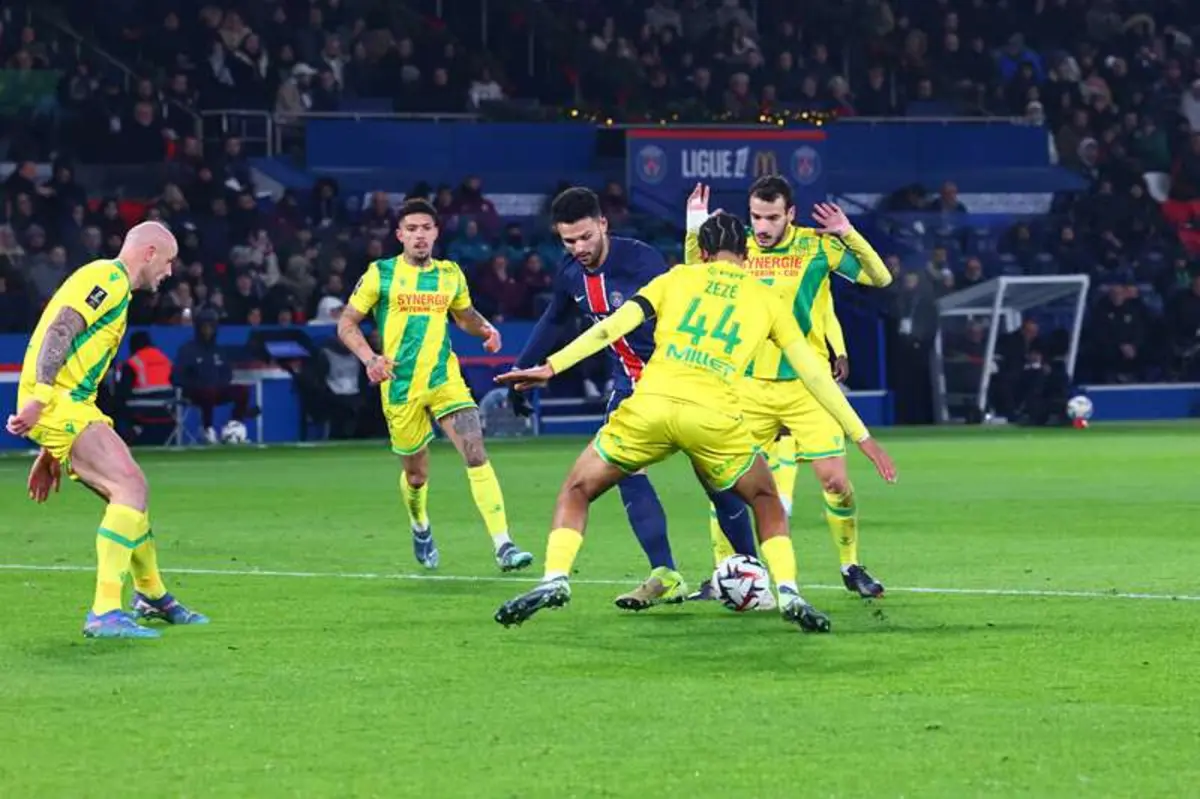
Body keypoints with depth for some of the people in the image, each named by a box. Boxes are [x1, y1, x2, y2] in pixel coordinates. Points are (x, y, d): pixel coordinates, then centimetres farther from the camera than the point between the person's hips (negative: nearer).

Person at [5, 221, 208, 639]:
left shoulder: (114, 285, 26)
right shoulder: (108, 278, -6)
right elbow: (60, 331, -21)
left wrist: (51, 453, 27)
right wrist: (39, 397, -30)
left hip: (73, 404, 10)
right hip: (57, 404, -10)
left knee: (131, 493, 17)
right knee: (131, 486, -19)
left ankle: (152, 597, 36)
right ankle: (105, 613, -24)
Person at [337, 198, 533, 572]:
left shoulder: (450, 274, 8)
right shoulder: (380, 274, -2)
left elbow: (465, 315, 25)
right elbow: (346, 323, 2)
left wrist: (487, 330, 2)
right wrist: (369, 358, -16)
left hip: (445, 378, 2)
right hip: (401, 386, -1)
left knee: (476, 454, -18)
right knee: (416, 475, 9)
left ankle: (503, 546, -22)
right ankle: (420, 528, 44)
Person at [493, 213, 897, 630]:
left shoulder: (677, 278, 19)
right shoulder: (766, 299, 20)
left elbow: (614, 325, 7)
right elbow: (814, 373, 19)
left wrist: (552, 366, 8)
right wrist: (862, 436, 24)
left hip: (650, 405, 0)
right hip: (715, 417, 0)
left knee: (577, 490, 19)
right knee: (766, 500, 25)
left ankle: (554, 580, -2)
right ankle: (787, 592, 6)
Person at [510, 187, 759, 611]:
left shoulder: (640, 259, -23)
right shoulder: (570, 273, -2)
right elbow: (553, 322, 17)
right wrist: (522, 371, 22)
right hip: (630, 384, 6)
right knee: (623, 468, -12)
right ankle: (665, 577, -13)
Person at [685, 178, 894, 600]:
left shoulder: (816, 246, -4)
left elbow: (880, 278, -4)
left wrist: (849, 236, -19)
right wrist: (695, 230, -3)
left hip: (806, 386, -2)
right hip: (749, 387, 2)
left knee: (835, 479, -6)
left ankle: (851, 566, 13)